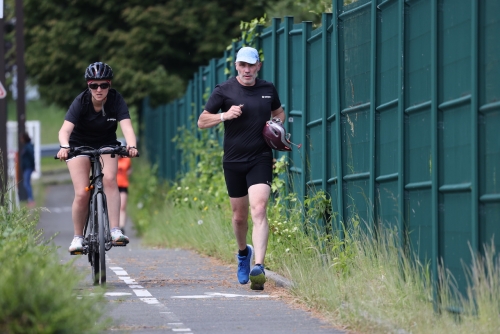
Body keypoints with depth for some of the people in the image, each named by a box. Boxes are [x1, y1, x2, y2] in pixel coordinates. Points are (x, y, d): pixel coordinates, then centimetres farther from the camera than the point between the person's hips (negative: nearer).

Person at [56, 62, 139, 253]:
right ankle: (78, 237, 3)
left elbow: (126, 126, -33)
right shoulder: (81, 102, -25)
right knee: (82, 193, -14)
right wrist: (64, 147, -58)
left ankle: (115, 231, -26)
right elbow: (65, 129, -37)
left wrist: (131, 145, -54)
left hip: (106, 145, 1)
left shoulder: (116, 100, -21)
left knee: (110, 179, -26)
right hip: (79, 146, -1)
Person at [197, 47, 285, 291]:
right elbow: (202, 122, 1)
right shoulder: (224, 91, -2)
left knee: (258, 210, -17)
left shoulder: (268, 89, 6)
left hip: (261, 159, 0)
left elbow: (278, 112, 26)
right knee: (239, 215, 11)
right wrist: (224, 116, -17)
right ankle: (243, 252, 42)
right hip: (233, 161, 0)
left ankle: (258, 266, -26)